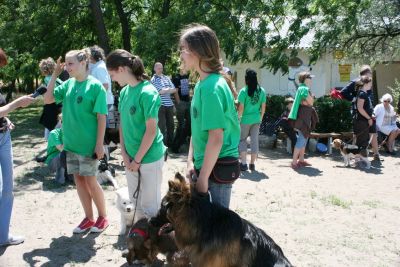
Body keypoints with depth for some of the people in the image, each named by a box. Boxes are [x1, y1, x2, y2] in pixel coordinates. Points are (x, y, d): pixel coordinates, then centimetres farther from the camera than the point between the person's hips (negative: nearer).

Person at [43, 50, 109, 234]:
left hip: (88, 143, -6)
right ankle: (89, 218, 24)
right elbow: (47, 99, 4)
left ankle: (103, 217, 20)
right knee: (78, 179, 11)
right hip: (71, 142, 6)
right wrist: (54, 75, -2)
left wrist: (100, 144, -15)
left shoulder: (95, 86, -12)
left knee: (90, 181, 2)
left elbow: (101, 117, -13)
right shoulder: (69, 84, 5)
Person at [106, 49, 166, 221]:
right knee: (135, 202, 19)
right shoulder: (124, 92, 4)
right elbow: (122, 124, 10)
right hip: (131, 158, 7)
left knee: (149, 206, 5)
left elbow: (151, 131, -18)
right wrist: (124, 154, 1)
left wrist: (137, 160, -13)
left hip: (149, 158, -7)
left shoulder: (147, 93, -18)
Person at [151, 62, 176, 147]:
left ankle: (171, 143, 23)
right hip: (160, 105, -6)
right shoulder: (154, 79, -3)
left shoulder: (167, 78, 15)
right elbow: (160, 91, -13)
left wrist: (165, 90, -8)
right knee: (162, 126, -4)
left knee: (170, 124, 11)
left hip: (169, 104, 6)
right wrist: (169, 89, 2)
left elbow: (174, 89, 7)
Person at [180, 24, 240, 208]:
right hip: (204, 163, 9)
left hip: (218, 166, -8)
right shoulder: (201, 84, 6)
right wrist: (191, 161, 3)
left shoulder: (212, 87, -21)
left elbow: (216, 139, -24)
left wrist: (203, 178, -19)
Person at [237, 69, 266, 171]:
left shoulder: (244, 91, -12)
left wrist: (238, 118, 2)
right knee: (254, 141, 9)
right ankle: (252, 164, 15)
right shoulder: (262, 91, 1)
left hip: (245, 119, -3)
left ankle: (243, 163, 4)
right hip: (256, 119, 4)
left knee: (242, 140, 10)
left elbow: (241, 108, -12)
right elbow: (263, 107, 5)